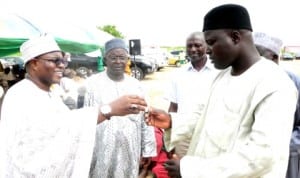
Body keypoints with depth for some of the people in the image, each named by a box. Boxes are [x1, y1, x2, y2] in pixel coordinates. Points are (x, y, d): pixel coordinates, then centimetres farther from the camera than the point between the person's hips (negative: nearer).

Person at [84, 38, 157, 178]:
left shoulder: (136, 85, 5)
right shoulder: (92, 84, -5)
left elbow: (146, 120, 9)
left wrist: (148, 150, 9)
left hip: (130, 153, 3)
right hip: (101, 152, -2)